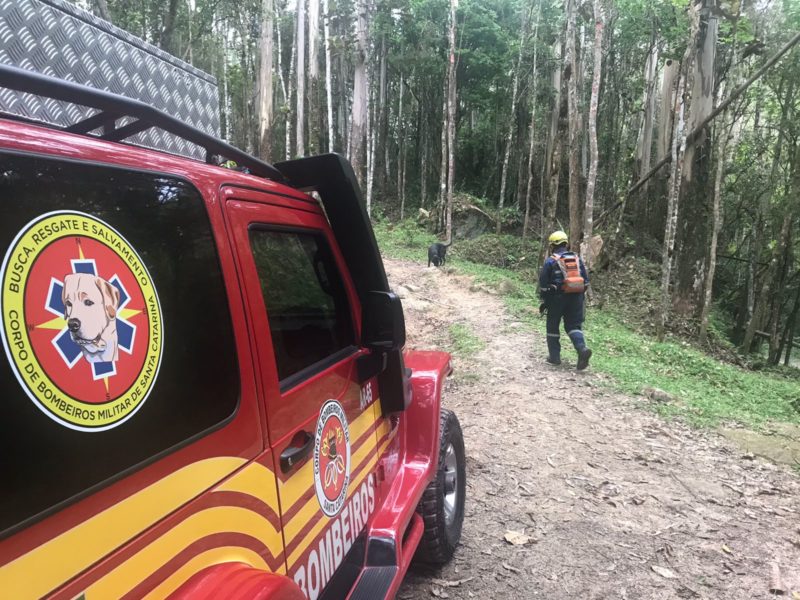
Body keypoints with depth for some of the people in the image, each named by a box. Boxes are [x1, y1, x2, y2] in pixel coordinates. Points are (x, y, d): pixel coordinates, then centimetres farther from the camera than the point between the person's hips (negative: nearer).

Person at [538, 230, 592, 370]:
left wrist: (544, 301, 4)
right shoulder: (577, 258, 8)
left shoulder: (550, 261, -5)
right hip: (576, 298, 4)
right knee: (574, 325, 9)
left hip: (557, 298, -4)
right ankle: (582, 348, -15)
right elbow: (586, 280, 10)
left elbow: (543, 283, -5)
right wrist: (580, 295, 19)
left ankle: (554, 356, 13)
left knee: (553, 326, 10)